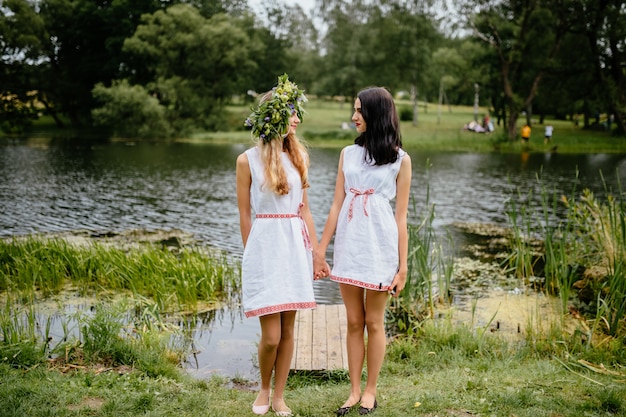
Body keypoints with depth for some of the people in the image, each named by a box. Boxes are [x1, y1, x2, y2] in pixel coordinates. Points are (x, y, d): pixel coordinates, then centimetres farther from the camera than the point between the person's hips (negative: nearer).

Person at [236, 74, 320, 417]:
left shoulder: (298, 156, 9)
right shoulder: (248, 160, -3)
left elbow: (304, 209, 12)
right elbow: (245, 215, 1)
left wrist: (315, 251, 10)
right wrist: (252, 254, 4)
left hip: (295, 246, 4)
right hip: (265, 245, -4)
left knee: (288, 329, 7)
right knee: (271, 335, -4)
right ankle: (264, 389, 23)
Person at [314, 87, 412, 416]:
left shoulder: (400, 159, 0)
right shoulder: (348, 153, 9)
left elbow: (401, 216, -1)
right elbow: (337, 204, 7)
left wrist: (402, 266, -4)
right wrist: (321, 250, 3)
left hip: (380, 244, -3)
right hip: (349, 243, 3)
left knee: (374, 322, 6)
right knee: (354, 322, 9)